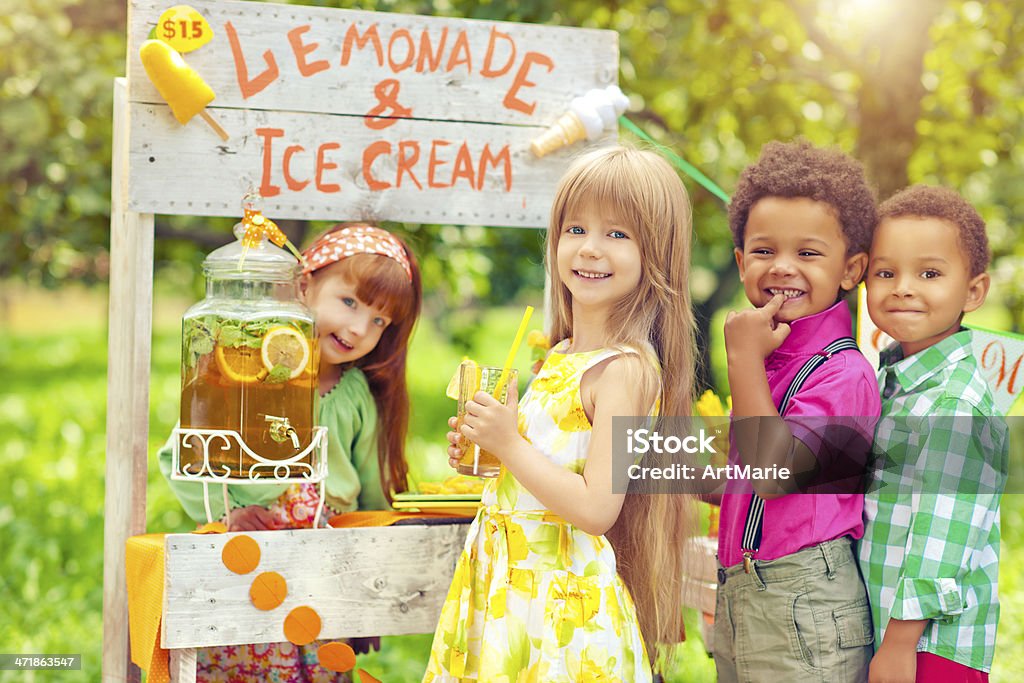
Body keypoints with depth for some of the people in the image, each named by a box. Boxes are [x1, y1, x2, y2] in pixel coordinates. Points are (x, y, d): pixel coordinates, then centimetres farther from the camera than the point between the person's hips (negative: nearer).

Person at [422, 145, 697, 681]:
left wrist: (509, 444, -19)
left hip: (561, 602, -8)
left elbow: (596, 509, -23)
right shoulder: (560, 355, 9)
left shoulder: (624, 369, -18)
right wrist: (484, 450, 5)